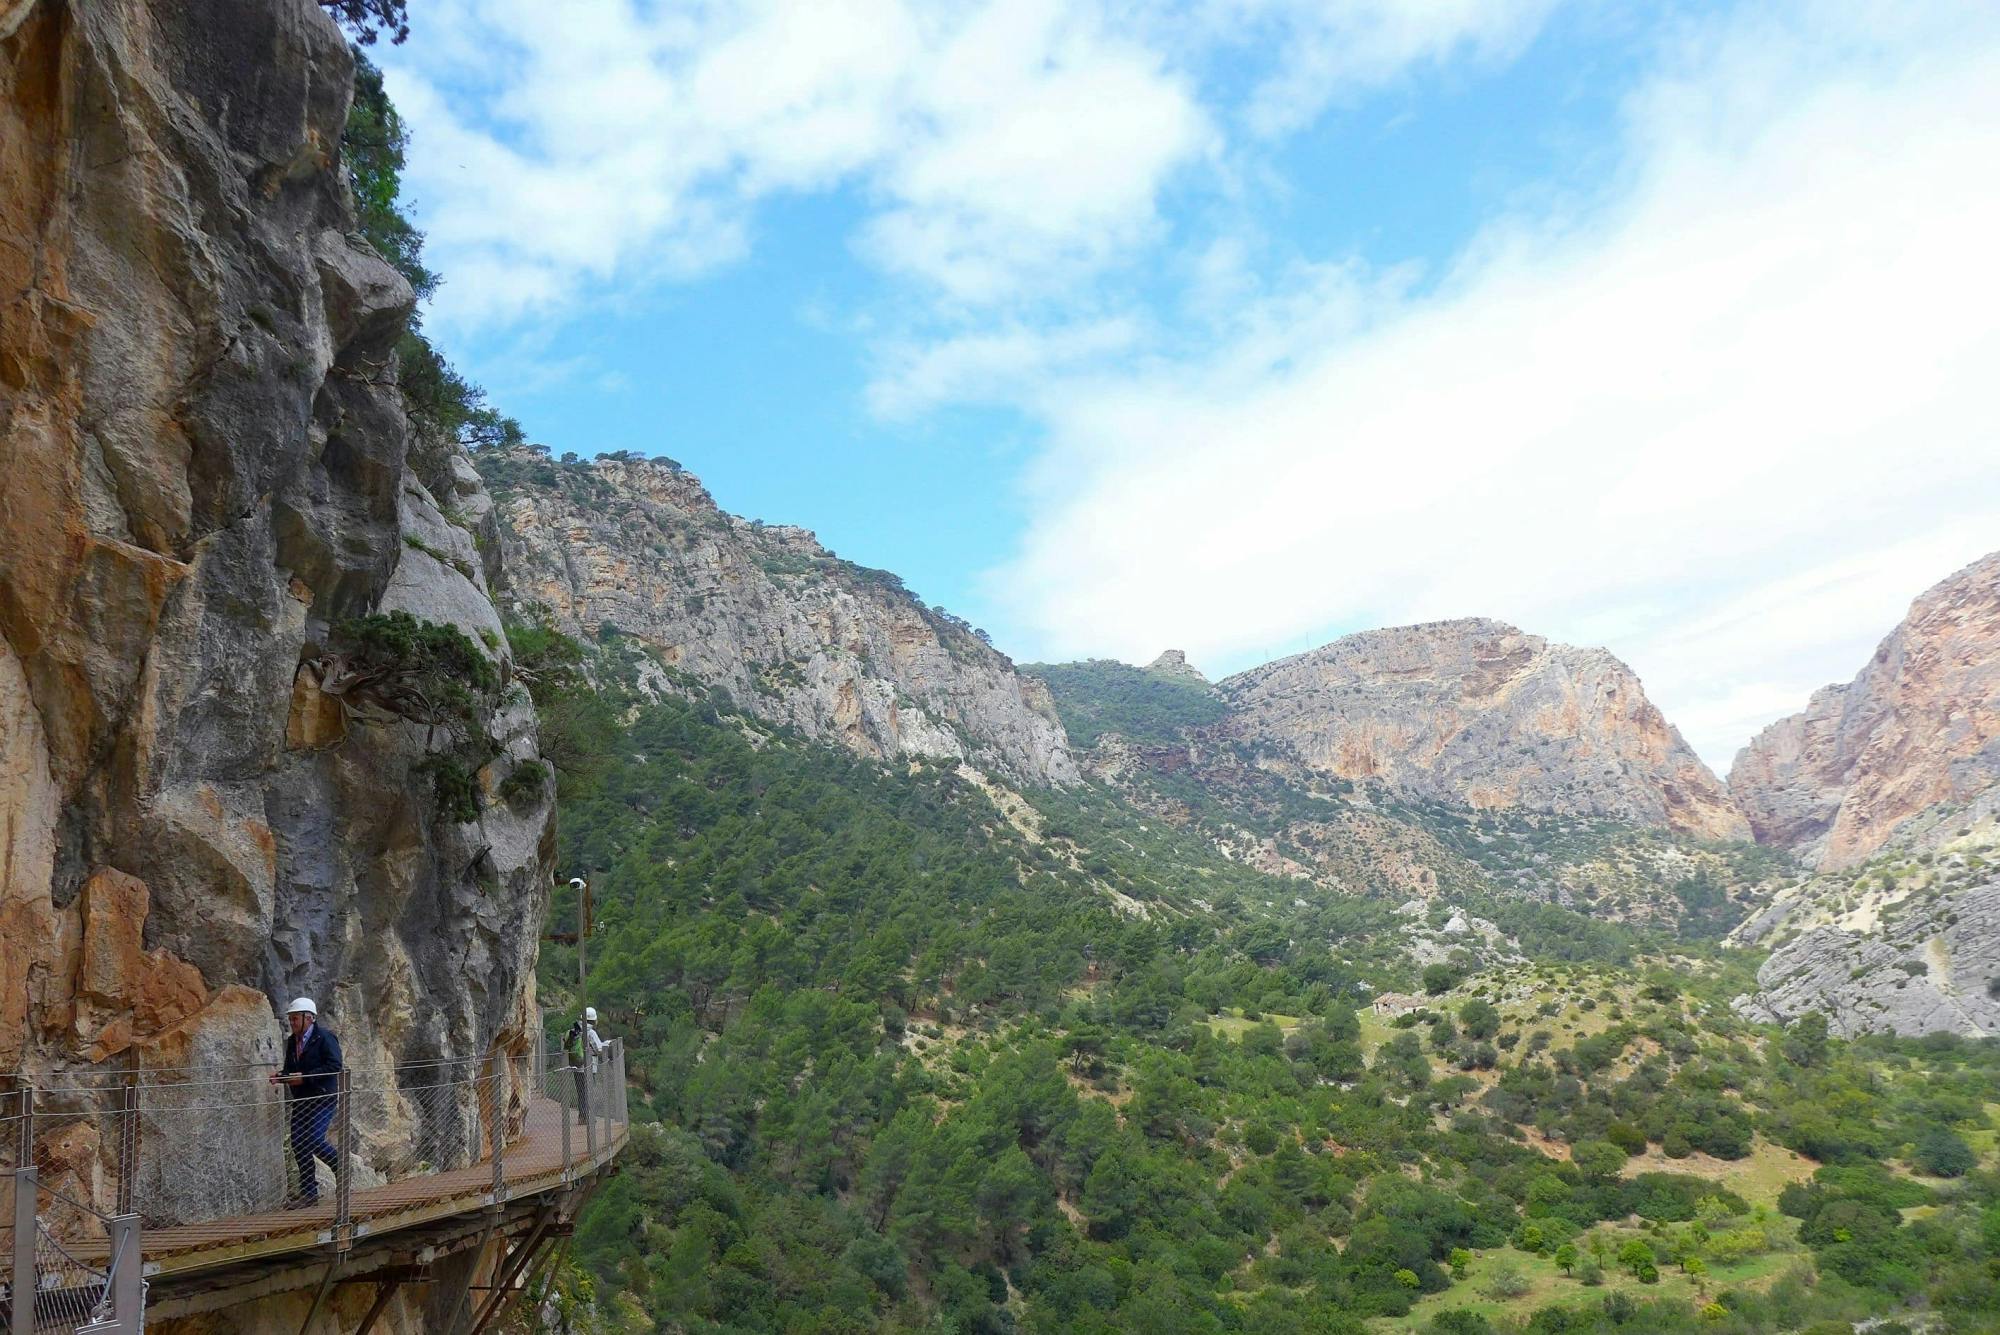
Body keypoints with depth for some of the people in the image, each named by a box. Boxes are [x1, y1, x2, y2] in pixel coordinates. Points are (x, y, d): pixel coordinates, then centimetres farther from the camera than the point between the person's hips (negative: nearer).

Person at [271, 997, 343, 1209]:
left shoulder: (324, 1037, -11)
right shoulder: (292, 1041, 14)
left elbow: (334, 1066, -18)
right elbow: (290, 1068, 22)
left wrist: (304, 1077, -21)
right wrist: (281, 1076, -2)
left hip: (323, 1098, -8)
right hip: (302, 1100, 8)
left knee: (313, 1139, -18)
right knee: (298, 1143, 5)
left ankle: (340, 1163, 10)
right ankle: (308, 1193, 13)